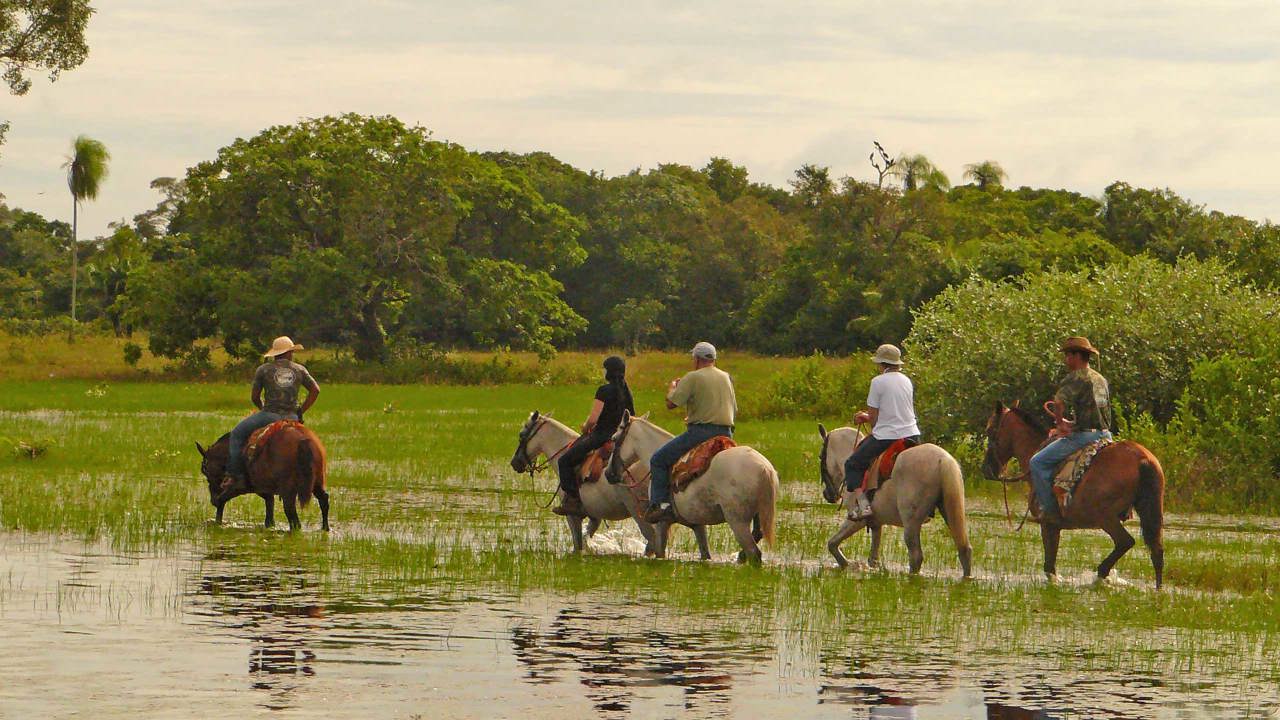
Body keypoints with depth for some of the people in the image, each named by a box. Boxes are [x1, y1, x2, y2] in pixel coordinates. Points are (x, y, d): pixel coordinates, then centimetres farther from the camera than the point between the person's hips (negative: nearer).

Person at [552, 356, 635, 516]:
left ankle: (572, 500, -10)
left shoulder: (604, 390, -16)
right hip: (619, 435, 9)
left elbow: (593, 419, -21)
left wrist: (585, 428, 3)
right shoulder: (626, 391, 9)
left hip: (601, 436, -9)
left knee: (564, 461, -4)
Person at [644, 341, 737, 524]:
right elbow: (734, 409, 21)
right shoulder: (726, 378, 14)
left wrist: (672, 387, 14)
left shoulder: (692, 378, -6)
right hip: (726, 432, 7)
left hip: (700, 432, -7)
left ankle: (661, 504, -12)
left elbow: (671, 404, -8)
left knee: (659, 460, 2)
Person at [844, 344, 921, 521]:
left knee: (853, 465, 8)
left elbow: (874, 415, -6)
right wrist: (867, 416, 27)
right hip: (912, 435, 6)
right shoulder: (907, 380, 11)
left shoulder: (878, 382, -8)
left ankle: (861, 502, -11)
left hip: (886, 436, -6)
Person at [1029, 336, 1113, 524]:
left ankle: (1049, 510, -9)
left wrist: (1060, 422, -7)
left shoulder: (1075, 378, -10)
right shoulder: (1101, 380, 18)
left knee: (1038, 462, -3)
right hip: (1105, 435, 9)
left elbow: (1059, 403, -25)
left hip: (1083, 436, -9)